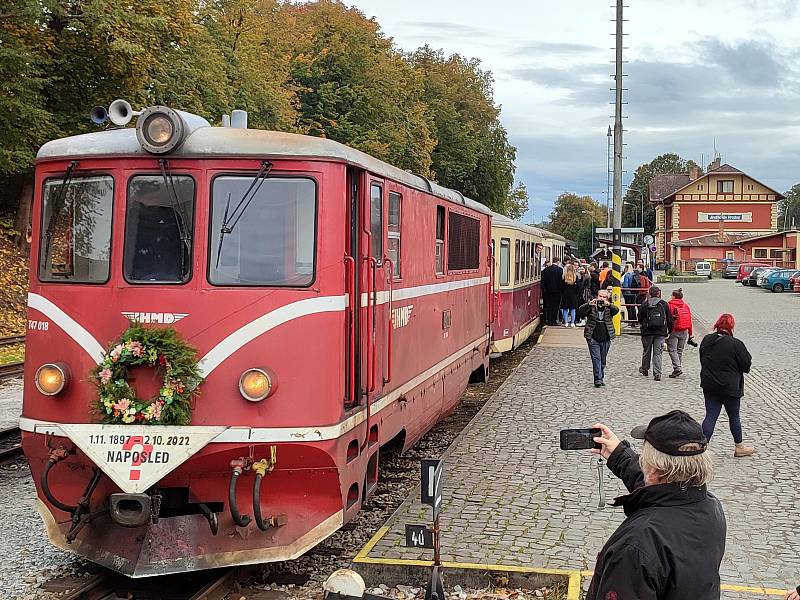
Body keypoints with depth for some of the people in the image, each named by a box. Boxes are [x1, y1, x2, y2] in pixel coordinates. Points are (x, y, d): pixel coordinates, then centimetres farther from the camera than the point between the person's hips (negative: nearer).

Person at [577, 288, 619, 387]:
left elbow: (616, 310, -13)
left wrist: (608, 304, -32)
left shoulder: (609, 308, 6)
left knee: (603, 360, 10)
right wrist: (589, 304, -28)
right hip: (593, 338, -2)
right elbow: (580, 311, -11)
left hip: (606, 339, 2)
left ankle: (601, 378, 22)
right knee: (596, 358, -9)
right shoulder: (591, 307, 2)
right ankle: (597, 379, -10)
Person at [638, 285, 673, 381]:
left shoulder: (644, 304, -3)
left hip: (647, 332, 0)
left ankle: (644, 369, 33)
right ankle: (657, 374, -6)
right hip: (661, 333, 0)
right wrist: (669, 330, 15)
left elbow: (640, 319, 3)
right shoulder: (664, 304, -1)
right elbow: (670, 319, 3)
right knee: (658, 353, 1)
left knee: (646, 351, 16)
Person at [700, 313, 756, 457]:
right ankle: (739, 447, 28)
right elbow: (747, 364, -10)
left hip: (709, 385, 4)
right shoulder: (736, 344, -18)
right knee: (734, 416, 13)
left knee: (710, 416, 7)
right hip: (730, 386, -4)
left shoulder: (706, 340, -1)